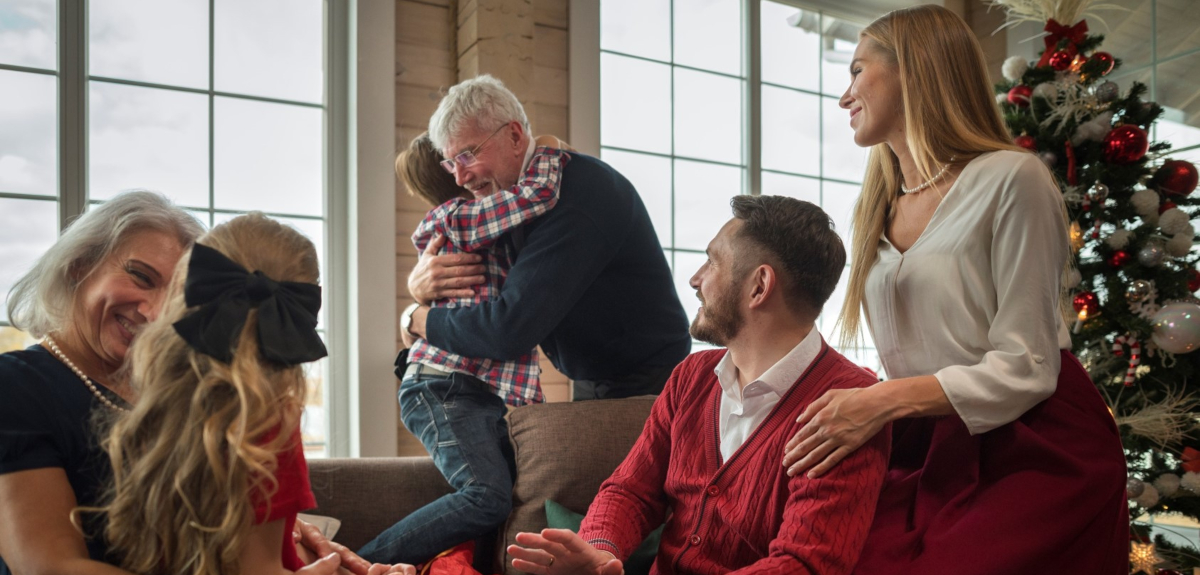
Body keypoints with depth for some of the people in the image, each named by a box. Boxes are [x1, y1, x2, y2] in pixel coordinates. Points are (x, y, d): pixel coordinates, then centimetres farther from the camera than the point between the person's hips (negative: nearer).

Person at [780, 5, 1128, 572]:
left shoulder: (1010, 179, -8)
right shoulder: (877, 211, 13)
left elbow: (1024, 369, -13)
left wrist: (888, 400, -23)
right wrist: (853, 406, -4)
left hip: (1037, 452, -4)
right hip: (924, 451, 5)